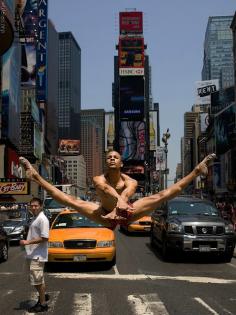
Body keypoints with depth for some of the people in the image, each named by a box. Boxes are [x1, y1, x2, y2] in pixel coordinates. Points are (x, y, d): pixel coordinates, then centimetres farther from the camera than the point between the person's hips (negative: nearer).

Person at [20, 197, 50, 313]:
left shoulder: (42, 219, -15)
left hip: (37, 255, -9)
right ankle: (43, 296, 35)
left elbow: (44, 238, -21)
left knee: (37, 280, -4)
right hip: (31, 254, 9)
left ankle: (43, 304, 5)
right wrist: (27, 243, 8)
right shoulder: (34, 219, 14)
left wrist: (27, 242, -21)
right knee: (37, 279, 18)